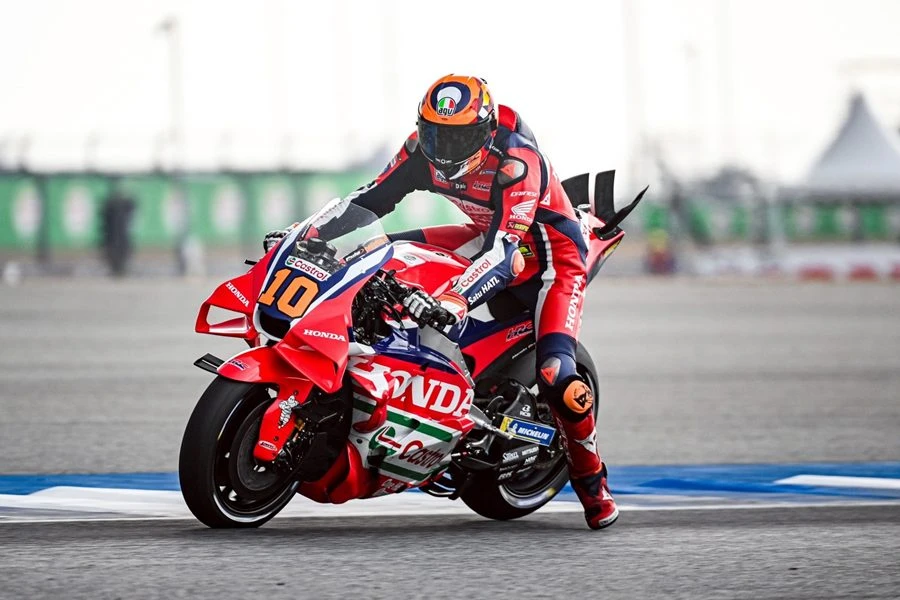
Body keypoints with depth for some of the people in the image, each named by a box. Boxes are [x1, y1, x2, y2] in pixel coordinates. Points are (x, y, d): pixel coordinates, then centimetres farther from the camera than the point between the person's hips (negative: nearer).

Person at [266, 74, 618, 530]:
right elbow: (372, 197, -3)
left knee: (555, 377, -27)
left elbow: (504, 251, -43)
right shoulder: (424, 149, -12)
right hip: (489, 237, 8)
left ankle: (591, 482, -5)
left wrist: (451, 301, -57)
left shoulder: (516, 161, -34)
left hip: (551, 250, -8)